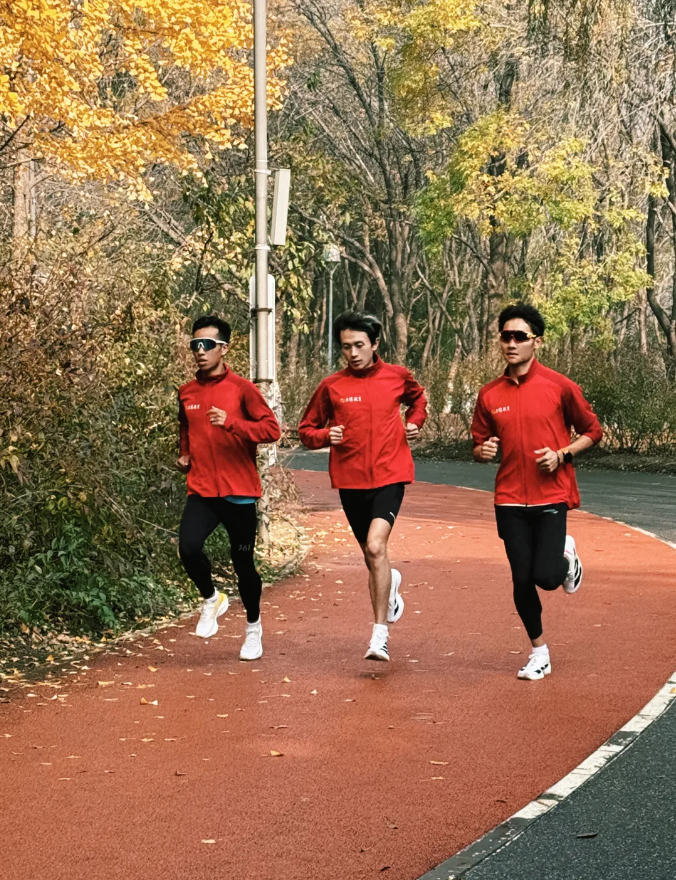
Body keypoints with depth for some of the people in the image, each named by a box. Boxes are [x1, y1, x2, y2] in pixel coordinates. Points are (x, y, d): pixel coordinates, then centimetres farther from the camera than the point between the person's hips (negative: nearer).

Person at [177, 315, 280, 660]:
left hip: (239, 492, -3)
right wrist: (185, 454, 10)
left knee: (243, 563, 5)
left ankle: (253, 626, 28)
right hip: (201, 490, 3)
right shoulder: (187, 393, 9)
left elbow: (271, 429, -12)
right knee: (188, 547, -20)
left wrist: (231, 422, -25)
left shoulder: (242, 388, -6)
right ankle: (211, 600, 9)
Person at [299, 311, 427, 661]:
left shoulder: (397, 376, 1)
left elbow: (418, 397, 25)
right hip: (351, 481, 2)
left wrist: (414, 422, 6)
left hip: (389, 477, -2)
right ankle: (390, 582, 53)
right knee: (371, 555, 15)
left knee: (375, 547, -22)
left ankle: (379, 634, -18)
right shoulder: (331, 386, -1)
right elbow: (306, 429, 8)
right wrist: (325, 436, -13)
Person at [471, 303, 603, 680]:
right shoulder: (490, 395, 3)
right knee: (522, 580, 3)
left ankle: (566, 557, 25)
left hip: (551, 496, -3)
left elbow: (592, 431, 3)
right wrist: (483, 451, -10)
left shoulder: (559, 386, -6)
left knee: (546, 576, -13)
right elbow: (479, 446, 13)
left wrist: (562, 455, -12)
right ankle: (540, 652, 23)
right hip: (511, 500, 3)